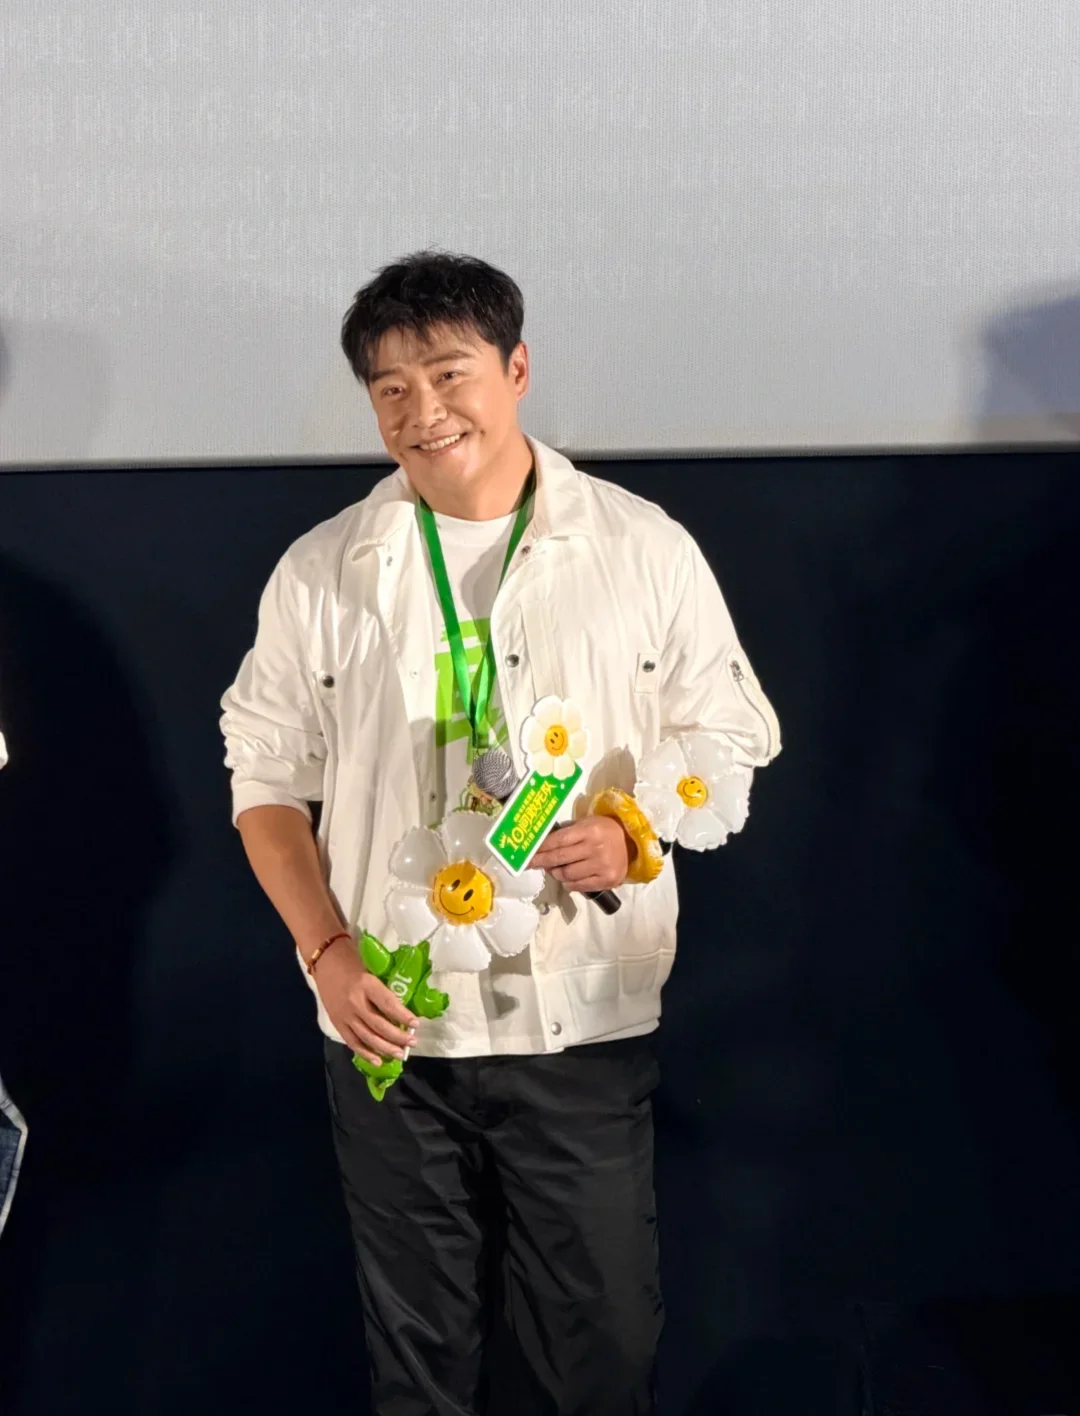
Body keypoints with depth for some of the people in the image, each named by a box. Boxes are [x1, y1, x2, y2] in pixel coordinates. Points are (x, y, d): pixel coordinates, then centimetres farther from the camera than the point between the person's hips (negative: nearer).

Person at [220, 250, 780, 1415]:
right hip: (389, 1024, 1)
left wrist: (634, 837, -14)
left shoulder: (645, 551, -1)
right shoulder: (319, 575, 2)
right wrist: (327, 952, -5)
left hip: (585, 1022, -1)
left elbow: (731, 740, 6)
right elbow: (267, 783, 7)